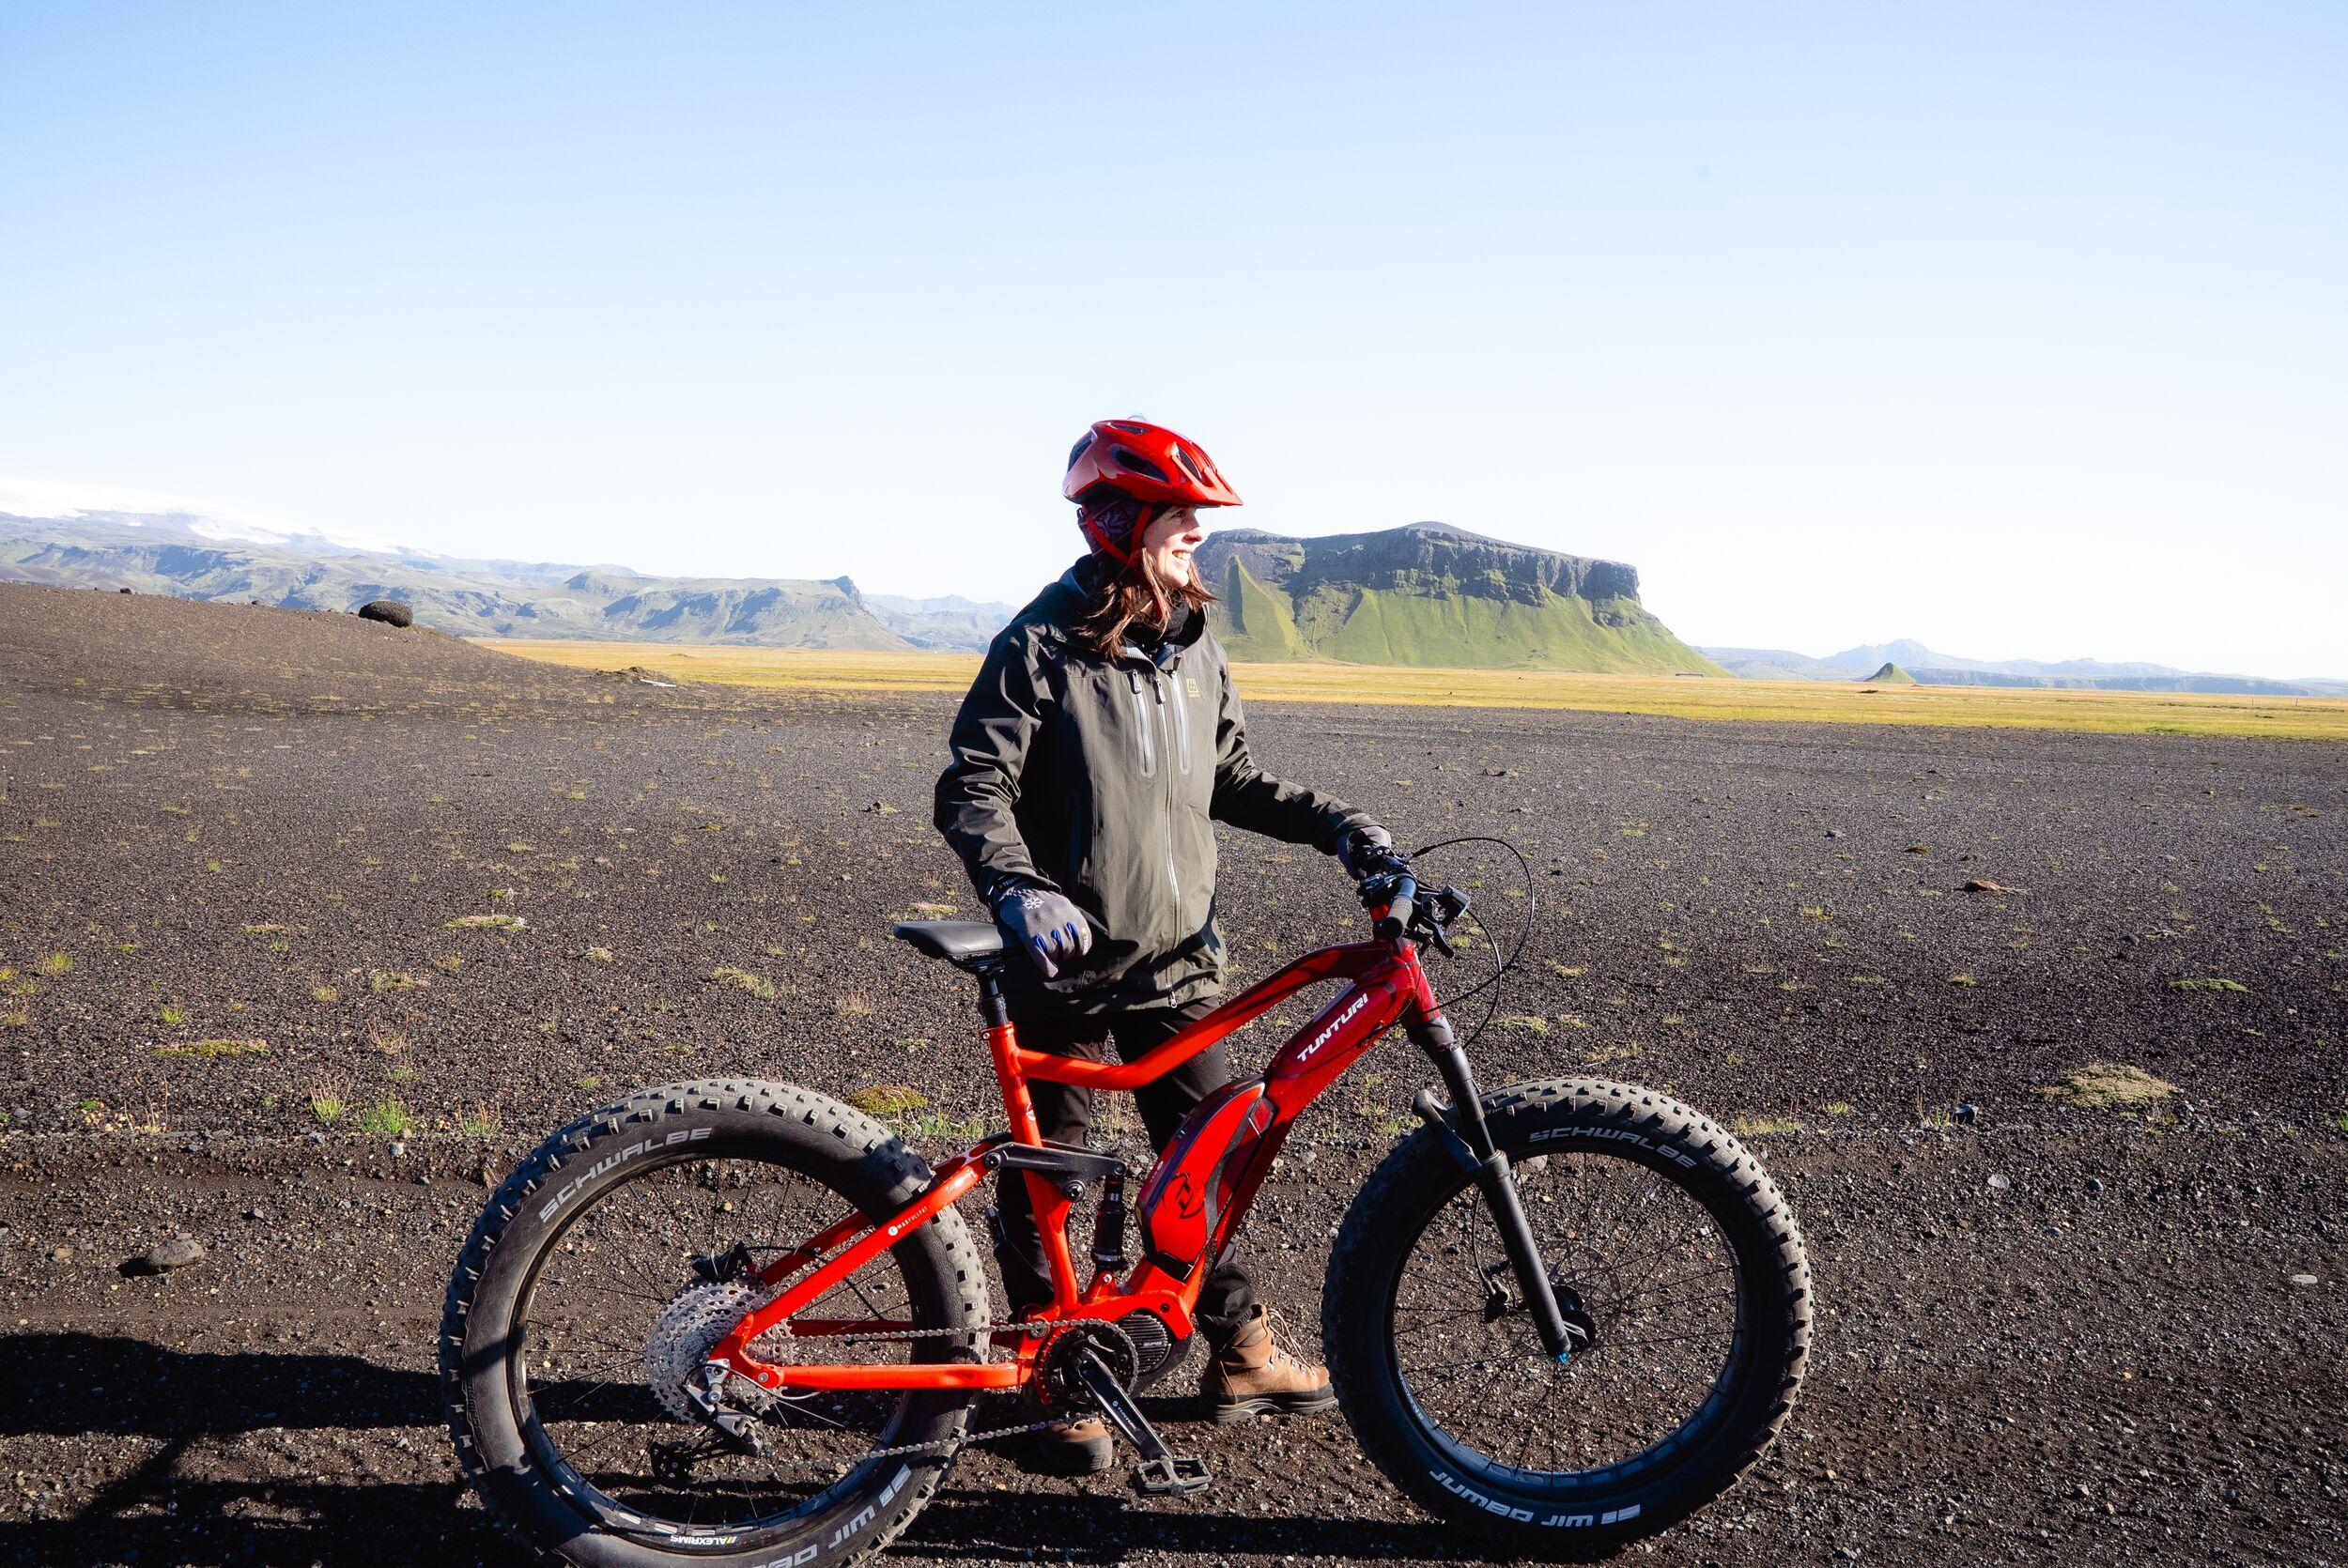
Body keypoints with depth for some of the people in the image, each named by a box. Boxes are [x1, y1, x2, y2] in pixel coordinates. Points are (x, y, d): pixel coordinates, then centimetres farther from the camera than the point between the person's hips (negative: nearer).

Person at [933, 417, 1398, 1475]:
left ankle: (1239, 1356, 26)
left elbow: (1229, 781, 17)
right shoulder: (1042, 647, -11)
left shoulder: (1194, 648, 8)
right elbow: (973, 790, -15)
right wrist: (1019, 889, -32)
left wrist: (1331, 823, 4)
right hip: (1068, 960, -5)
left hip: (1175, 959, 6)